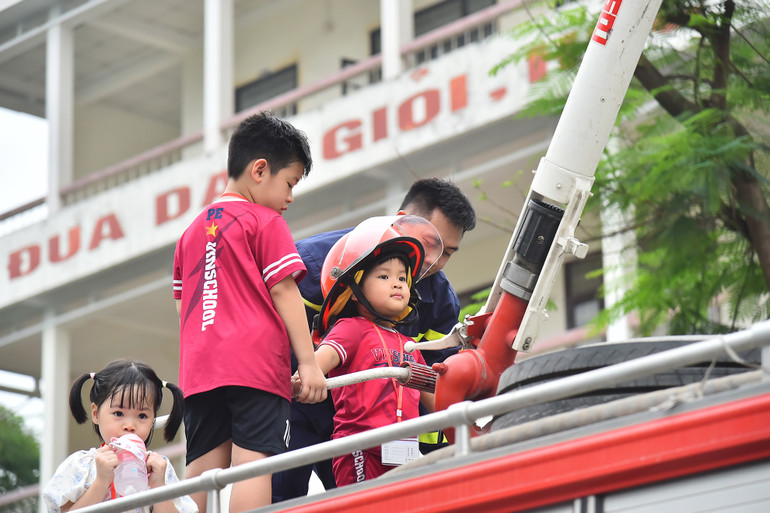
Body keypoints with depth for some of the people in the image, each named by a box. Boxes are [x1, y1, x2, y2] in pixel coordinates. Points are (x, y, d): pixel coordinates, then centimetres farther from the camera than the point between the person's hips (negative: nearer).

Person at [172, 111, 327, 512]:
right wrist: (308, 361, -6)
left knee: (202, 470, 3)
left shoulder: (191, 231, 21)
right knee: (253, 465, -13)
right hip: (255, 365, -6)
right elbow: (283, 290, -5)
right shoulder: (265, 222, 2)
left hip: (200, 369, 6)